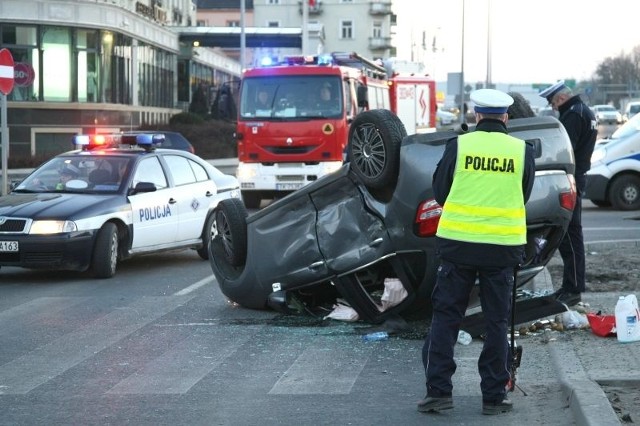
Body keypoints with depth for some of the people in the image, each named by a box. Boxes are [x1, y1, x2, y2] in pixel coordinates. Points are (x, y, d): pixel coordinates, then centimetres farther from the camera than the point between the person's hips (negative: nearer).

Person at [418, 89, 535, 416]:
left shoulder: (458, 146, -4)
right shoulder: (522, 151, -1)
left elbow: (439, 193, 6)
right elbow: (523, 197, 12)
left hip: (458, 242, -1)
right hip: (503, 247, 1)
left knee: (445, 317, 8)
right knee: (496, 322, 9)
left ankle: (438, 390, 5)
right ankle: (494, 396, 12)